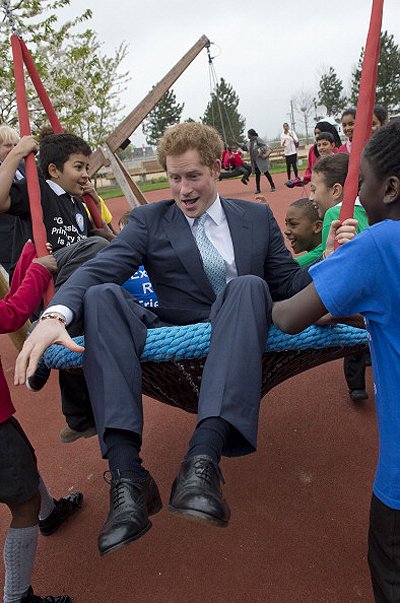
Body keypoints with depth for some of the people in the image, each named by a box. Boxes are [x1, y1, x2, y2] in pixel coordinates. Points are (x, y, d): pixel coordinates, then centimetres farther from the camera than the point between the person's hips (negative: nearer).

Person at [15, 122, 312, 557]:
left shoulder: (257, 217, 14)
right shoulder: (149, 220, 10)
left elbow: (289, 284, 10)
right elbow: (97, 270, -5)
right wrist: (55, 314, -25)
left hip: (236, 342, 0)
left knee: (248, 285, -30)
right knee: (101, 294, -23)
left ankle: (202, 461, -44)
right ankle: (127, 476, -34)